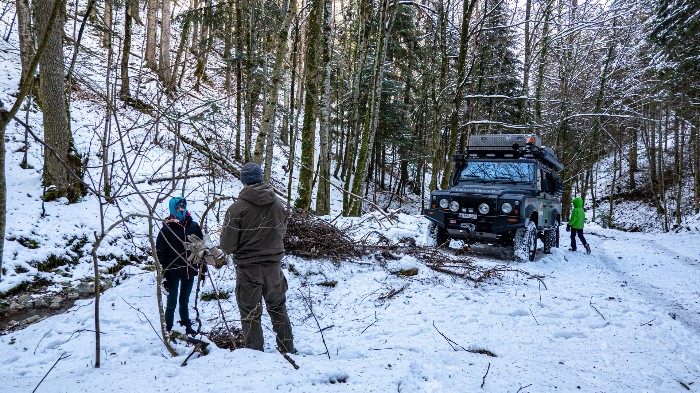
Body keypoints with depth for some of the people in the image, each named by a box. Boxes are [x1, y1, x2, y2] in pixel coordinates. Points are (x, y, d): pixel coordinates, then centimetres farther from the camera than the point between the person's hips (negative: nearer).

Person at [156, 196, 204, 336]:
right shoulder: (166, 229, -8)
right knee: (172, 302, 5)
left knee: (184, 301, 19)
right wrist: (163, 275, -10)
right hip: (173, 272, -3)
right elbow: (160, 252, -8)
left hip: (189, 271, 4)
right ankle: (168, 329, 20)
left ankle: (186, 326, 32)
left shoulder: (193, 226, 2)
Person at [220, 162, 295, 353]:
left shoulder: (237, 208, -18)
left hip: (248, 268, -4)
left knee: (250, 315, 11)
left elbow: (227, 246, -15)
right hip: (274, 266, 5)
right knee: (278, 309, 21)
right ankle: (287, 350, 29)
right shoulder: (278, 204, -2)